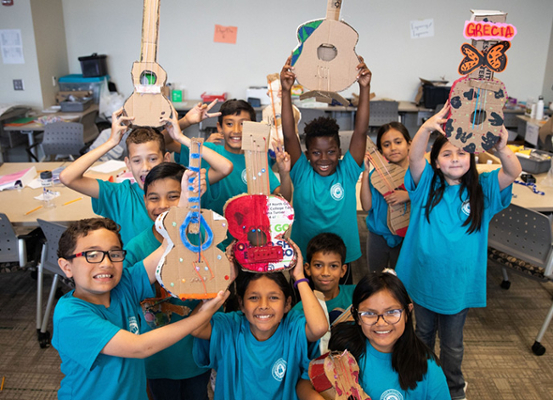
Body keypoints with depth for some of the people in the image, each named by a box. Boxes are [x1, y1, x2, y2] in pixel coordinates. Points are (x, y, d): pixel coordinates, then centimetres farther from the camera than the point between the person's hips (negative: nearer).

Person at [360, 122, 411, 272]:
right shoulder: (378, 173, -6)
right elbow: (367, 206, -14)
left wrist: (409, 196, -29)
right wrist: (366, 173, -17)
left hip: (406, 237, -1)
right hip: (378, 236, 1)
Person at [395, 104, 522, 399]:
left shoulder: (482, 190, -6)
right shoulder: (427, 185, -8)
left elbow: (513, 172, -23)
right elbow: (414, 156, -26)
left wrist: (501, 148, -46)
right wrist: (428, 127, -46)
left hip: (459, 283, 0)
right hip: (424, 278, 0)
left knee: (452, 344, 18)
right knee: (423, 335, 23)